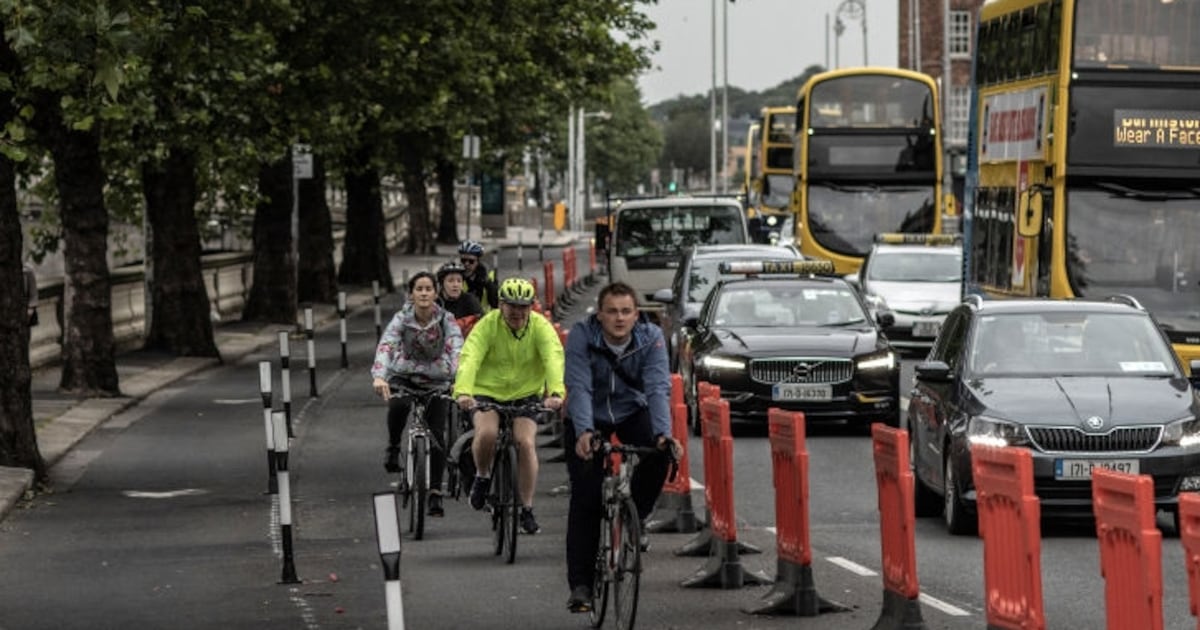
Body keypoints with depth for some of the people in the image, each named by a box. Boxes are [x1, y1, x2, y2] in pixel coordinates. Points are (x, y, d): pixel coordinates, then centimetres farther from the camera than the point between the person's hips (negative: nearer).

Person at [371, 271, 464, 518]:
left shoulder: (446, 319, -14)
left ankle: (435, 493, 0)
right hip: (404, 375, -1)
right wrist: (379, 377, -49)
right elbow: (386, 346, -30)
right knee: (398, 405, -35)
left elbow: (457, 350, -28)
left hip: (437, 380, 1)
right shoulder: (402, 318, -15)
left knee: (437, 435, -9)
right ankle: (393, 447, -9)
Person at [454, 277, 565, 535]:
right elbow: (469, 358, -29)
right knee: (486, 433, -29)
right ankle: (482, 476, 3)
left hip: (526, 394, 1)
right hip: (488, 392, -1)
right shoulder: (487, 325, -15)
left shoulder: (540, 327, -13)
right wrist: (463, 392, -48)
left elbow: (554, 359, -28)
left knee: (526, 442, -19)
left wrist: (556, 392, -47)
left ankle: (527, 509, -3)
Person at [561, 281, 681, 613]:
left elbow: (658, 388, -30)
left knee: (659, 452, -29)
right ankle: (580, 584, -8)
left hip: (632, 411, 1)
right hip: (590, 418, -1)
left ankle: (635, 518, -3)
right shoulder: (581, 336, -25)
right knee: (585, 498, -12)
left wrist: (663, 434, -46)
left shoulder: (651, 338, -22)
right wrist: (584, 433, -49)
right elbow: (579, 388, -33)